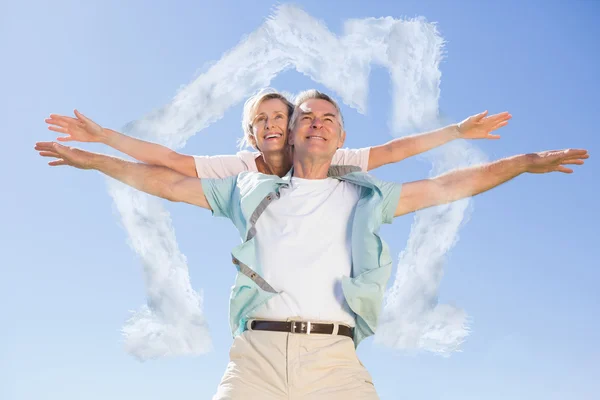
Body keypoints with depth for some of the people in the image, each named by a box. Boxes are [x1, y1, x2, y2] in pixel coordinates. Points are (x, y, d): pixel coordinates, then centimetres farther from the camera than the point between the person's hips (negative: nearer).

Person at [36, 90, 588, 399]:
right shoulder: (252, 191, 20)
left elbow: (450, 185, 18)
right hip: (257, 352, 0)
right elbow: (171, 183, 23)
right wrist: (94, 159, 23)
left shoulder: (364, 196, 19)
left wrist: (527, 161, 15)